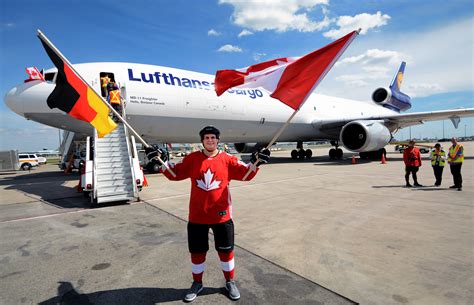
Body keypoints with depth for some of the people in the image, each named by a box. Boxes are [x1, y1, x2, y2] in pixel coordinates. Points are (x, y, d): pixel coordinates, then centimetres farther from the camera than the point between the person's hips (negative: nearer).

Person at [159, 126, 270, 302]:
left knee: (226, 250, 14)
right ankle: (197, 283, 39)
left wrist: (255, 162, -20)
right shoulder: (192, 159, -1)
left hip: (221, 215, 0)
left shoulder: (227, 159, -3)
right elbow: (174, 173, 4)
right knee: (197, 251, 15)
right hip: (197, 215, 1)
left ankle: (230, 282, 37)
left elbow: (245, 174, -5)